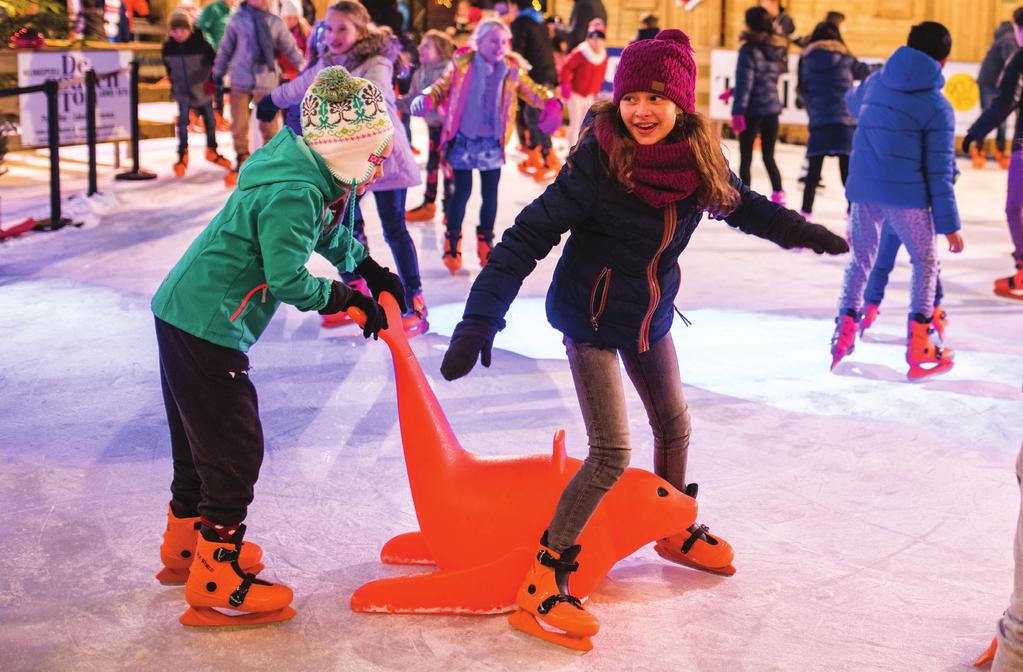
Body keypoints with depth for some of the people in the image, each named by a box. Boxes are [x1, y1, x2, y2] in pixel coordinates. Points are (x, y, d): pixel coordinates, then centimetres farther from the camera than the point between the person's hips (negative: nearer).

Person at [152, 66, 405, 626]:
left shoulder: (322, 180, 6)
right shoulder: (292, 194, -25)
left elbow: (334, 235, 24)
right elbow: (290, 281, -25)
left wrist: (373, 273, 14)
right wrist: (350, 301, -12)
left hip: (185, 316, 10)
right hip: (206, 325, -10)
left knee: (200, 438, 22)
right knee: (234, 448, -2)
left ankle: (185, 545, 39)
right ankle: (215, 582, 7)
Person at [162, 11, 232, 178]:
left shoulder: (200, 42, -16)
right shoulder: (168, 47, -7)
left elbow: (214, 61, -6)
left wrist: (213, 80, -7)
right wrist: (173, 85, 16)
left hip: (202, 90, -1)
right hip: (182, 92, 1)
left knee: (210, 121, 10)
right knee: (183, 121, -10)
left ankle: (212, 151, 31)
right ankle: (182, 156, 0)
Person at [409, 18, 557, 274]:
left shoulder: (512, 69, 0)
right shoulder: (462, 64, -6)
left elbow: (531, 90, 7)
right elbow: (442, 86, 2)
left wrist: (550, 102, -12)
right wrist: (426, 99, -18)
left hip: (492, 142, 3)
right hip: (463, 139, -3)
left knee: (490, 193, 10)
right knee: (462, 191, 0)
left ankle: (485, 242, 26)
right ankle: (452, 242, 17)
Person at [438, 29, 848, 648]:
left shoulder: (698, 158, -12)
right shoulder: (598, 161, -28)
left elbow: (741, 204, 10)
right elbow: (529, 237, -27)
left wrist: (803, 232, 1)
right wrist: (479, 320, -33)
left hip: (651, 316, 6)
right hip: (592, 316, -6)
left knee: (674, 423, 21)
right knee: (612, 453, -11)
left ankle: (676, 532, 47)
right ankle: (545, 578, 1)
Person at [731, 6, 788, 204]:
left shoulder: (749, 49, -12)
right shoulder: (777, 49, 9)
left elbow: (745, 81, -17)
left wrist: (738, 111, -17)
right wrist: (735, 91, 24)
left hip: (753, 109, -6)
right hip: (772, 107, 6)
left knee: (745, 157, 2)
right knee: (768, 156, 14)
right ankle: (778, 195, 7)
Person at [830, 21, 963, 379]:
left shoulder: (875, 81, 6)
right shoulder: (937, 106, -8)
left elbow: (852, 102, 31)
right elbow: (940, 172, -9)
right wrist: (950, 224, -4)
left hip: (862, 189, 4)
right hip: (907, 196, -4)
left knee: (861, 260, 20)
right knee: (926, 263, 13)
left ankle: (844, 332, 15)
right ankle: (919, 347, 11)